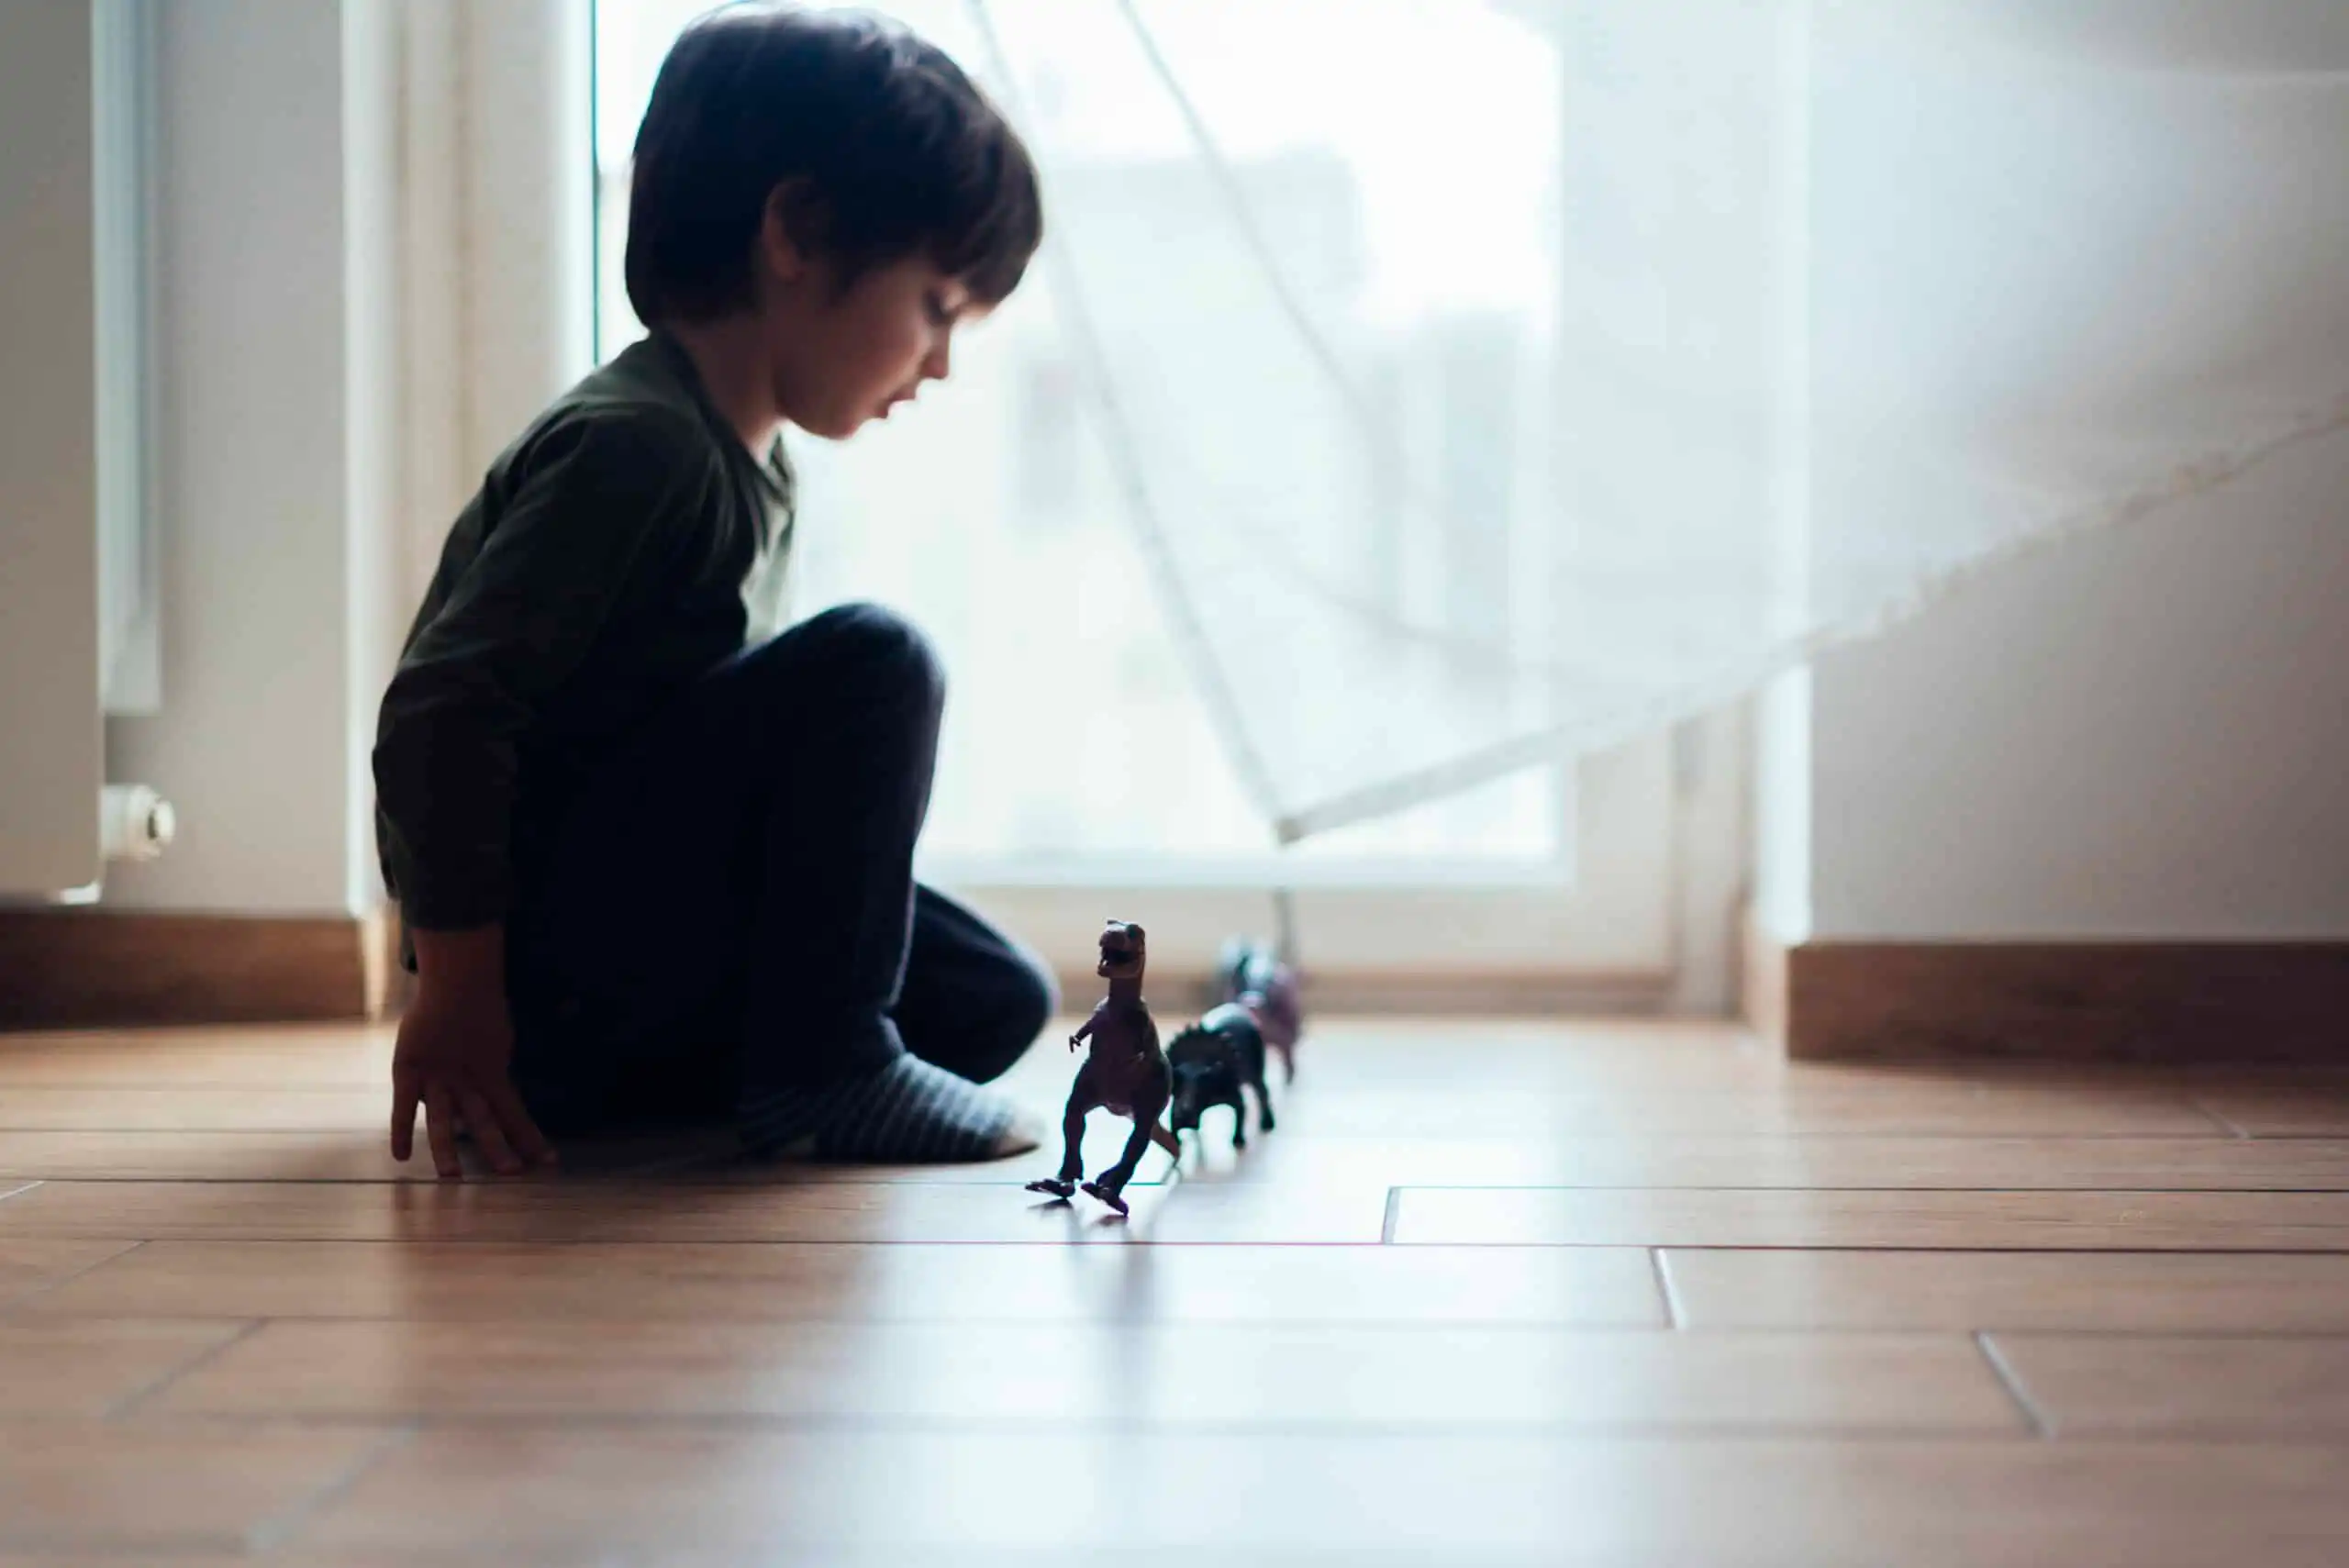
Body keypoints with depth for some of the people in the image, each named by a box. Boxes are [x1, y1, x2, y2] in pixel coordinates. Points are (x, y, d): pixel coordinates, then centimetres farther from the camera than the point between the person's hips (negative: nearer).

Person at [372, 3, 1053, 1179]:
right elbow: (441, 711, -25)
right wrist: (456, 997, -23)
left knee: (998, 1002, 9)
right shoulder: (637, 445, -20)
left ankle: (569, 1083, 9)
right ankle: (817, 1070, -12)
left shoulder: (752, 465, 12)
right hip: (540, 950, -10)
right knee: (870, 667, -21)